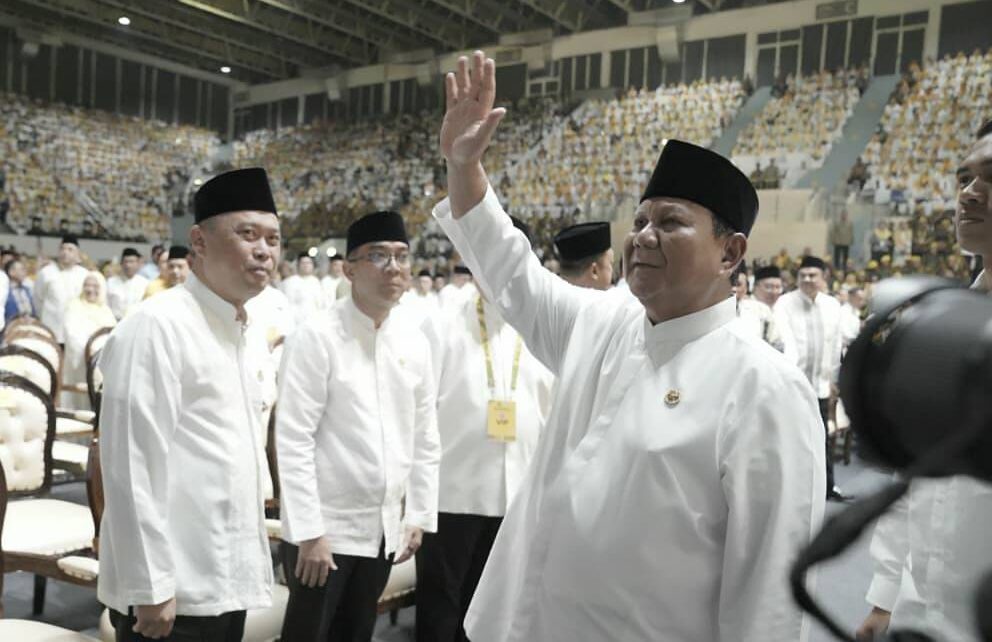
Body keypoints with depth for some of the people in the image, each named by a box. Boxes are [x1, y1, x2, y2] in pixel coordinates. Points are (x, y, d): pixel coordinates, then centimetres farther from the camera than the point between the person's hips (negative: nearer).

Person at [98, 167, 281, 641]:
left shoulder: (252, 337, 9)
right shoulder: (156, 327, -15)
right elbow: (132, 467, -17)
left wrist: (251, 563, 17)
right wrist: (150, 587, -16)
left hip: (230, 582, 8)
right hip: (174, 590, -7)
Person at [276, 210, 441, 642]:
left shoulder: (415, 343, 3)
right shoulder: (316, 336, -12)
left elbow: (425, 438, 9)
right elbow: (293, 440, -15)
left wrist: (418, 516, 7)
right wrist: (309, 531, -16)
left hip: (384, 529, 5)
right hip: (324, 527, -5)